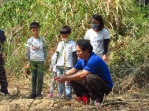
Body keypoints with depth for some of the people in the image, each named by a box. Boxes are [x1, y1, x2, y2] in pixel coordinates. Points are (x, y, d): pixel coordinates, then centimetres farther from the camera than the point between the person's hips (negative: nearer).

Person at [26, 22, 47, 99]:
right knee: (33, 77, 5)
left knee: (40, 77, -5)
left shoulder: (42, 40, 1)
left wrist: (45, 60, 0)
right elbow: (28, 51, 7)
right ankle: (33, 93, 7)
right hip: (32, 60, 1)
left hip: (40, 60, -1)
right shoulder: (30, 40, 4)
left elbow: (44, 51, 6)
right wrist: (28, 61, 2)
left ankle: (39, 93, 1)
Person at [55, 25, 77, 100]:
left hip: (68, 66, -5)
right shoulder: (60, 44, 15)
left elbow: (74, 55, -2)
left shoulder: (72, 43, -1)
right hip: (59, 65, 5)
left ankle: (68, 96, -8)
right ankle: (60, 95, 12)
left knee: (68, 82, -8)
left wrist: (74, 66, -7)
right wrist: (55, 64, 14)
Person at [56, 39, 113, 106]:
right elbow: (72, 71, 10)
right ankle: (85, 97, 2)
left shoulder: (94, 60, -28)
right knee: (73, 79, -1)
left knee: (89, 77, -37)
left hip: (106, 86, -8)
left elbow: (81, 75, -31)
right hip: (92, 82, 8)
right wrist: (62, 76, -9)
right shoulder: (82, 60, 1)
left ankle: (98, 99, -17)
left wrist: (66, 78, -24)